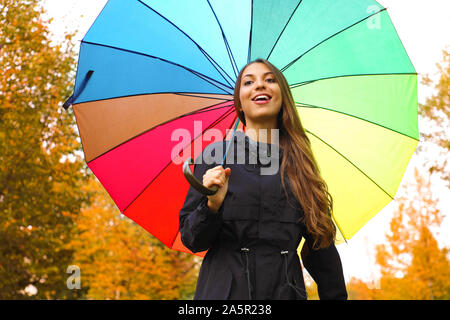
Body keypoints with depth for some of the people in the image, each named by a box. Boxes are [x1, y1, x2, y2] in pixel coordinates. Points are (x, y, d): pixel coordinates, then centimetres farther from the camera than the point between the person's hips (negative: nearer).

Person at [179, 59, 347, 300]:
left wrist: (336, 296, 5)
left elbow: (320, 244, 11)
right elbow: (192, 240, -1)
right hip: (225, 291, -2)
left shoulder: (299, 164, 7)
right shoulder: (215, 156, 1)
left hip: (286, 291, 2)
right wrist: (212, 206, -18)